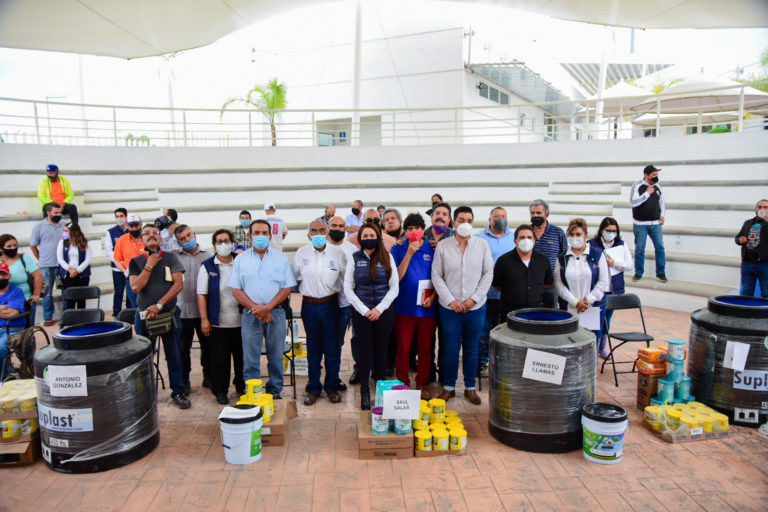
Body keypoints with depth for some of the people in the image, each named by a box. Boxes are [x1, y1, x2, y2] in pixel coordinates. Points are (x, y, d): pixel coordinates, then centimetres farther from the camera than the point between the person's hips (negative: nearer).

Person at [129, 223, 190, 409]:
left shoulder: (170, 258, 2)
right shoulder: (136, 261, 5)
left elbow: (179, 284, -7)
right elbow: (135, 287, -9)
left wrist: (159, 305, -12)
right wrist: (150, 265, -10)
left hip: (169, 314, -1)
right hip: (144, 315, 1)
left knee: (173, 355, 5)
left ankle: (178, 391, 16)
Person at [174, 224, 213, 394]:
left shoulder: (208, 256, 2)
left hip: (204, 310, 0)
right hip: (183, 310, 0)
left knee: (207, 345, 11)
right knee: (183, 348, 9)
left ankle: (208, 377, 28)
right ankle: (184, 381, 23)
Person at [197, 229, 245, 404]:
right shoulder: (207, 266, 0)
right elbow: (202, 294, -2)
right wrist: (204, 319, -7)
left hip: (240, 322, 2)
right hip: (218, 323, -2)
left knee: (242, 357, 12)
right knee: (219, 358, 4)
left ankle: (242, 386, 30)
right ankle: (220, 390, 20)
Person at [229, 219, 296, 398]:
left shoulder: (281, 258, 5)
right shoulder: (241, 259, 8)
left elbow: (287, 288, 0)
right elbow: (236, 289, 2)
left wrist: (267, 307, -12)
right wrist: (255, 308, -11)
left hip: (276, 313, 0)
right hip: (250, 314, 0)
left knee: (276, 356, 6)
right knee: (250, 358, 3)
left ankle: (275, 393, 19)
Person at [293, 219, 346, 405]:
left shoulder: (337, 252, -1)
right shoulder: (301, 253, 2)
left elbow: (345, 280, 6)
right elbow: (292, 277, 13)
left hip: (330, 304, -1)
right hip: (309, 305, 1)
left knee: (332, 348, 6)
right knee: (313, 348, 10)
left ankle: (331, 387, 21)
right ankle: (313, 388, 22)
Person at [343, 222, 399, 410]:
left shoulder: (387, 257, 5)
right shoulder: (354, 259, 4)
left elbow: (394, 287, 2)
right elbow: (348, 289, 1)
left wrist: (379, 309, -9)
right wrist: (364, 310, -9)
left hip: (384, 312, 1)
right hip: (361, 312, 0)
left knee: (381, 350, 7)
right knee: (364, 351, 3)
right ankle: (365, 391, 14)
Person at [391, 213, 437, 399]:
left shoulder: (432, 249, 3)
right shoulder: (398, 249, 2)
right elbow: (397, 277, -9)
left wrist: (432, 296, -8)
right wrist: (409, 253, -16)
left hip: (427, 307, 1)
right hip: (404, 306, -1)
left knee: (425, 348, 9)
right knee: (403, 348, 6)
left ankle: (422, 384, 24)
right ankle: (402, 384, 20)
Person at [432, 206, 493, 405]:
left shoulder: (482, 244, 1)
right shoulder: (443, 246, -2)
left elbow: (488, 273, 1)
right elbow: (436, 276, -2)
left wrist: (474, 299, -7)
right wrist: (451, 300, -10)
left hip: (476, 307, 1)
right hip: (450, 308, -1)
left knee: (471, 349, 12)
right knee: (451, 350, 6)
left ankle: (470, 388, 26)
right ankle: (448, 387, 22)